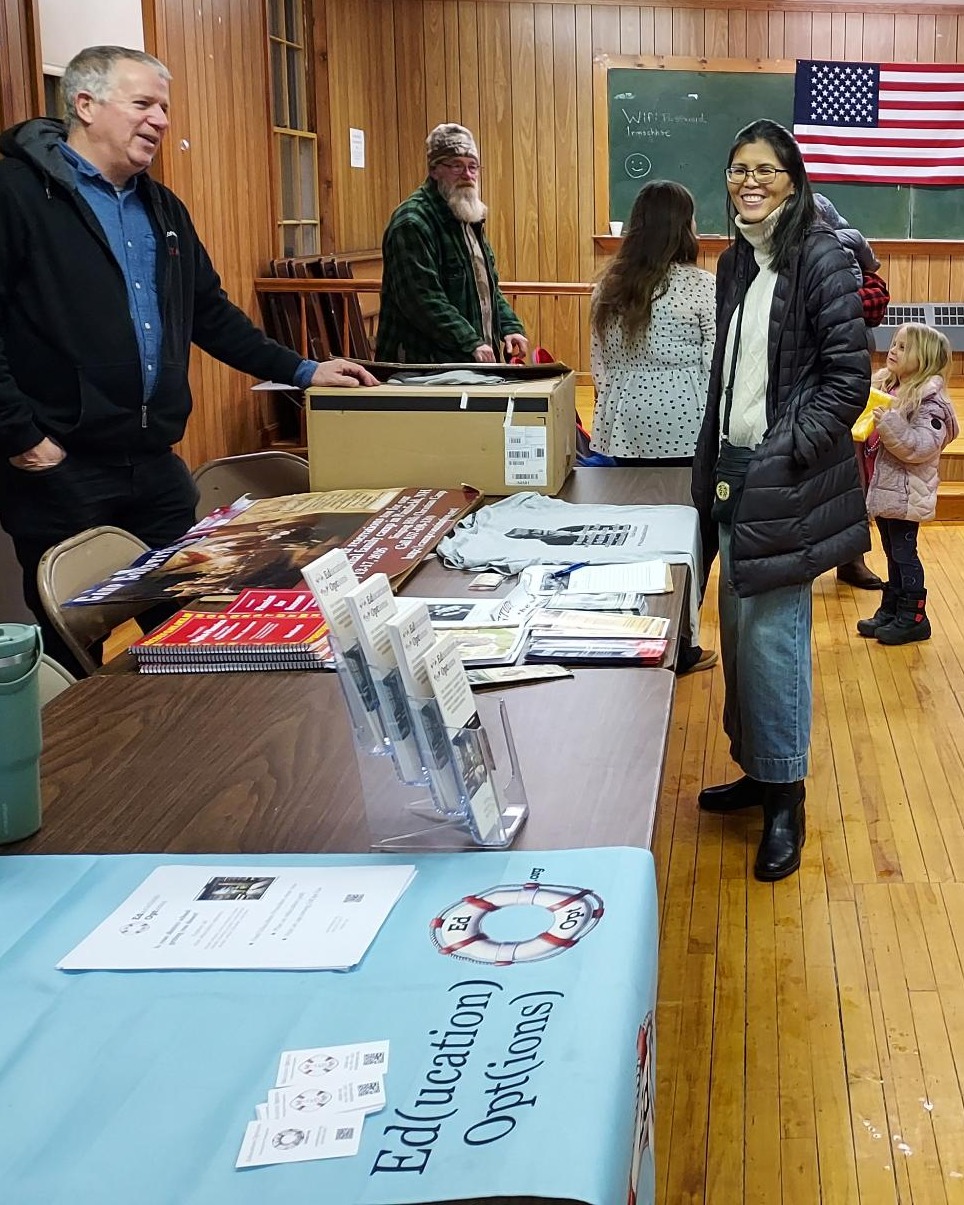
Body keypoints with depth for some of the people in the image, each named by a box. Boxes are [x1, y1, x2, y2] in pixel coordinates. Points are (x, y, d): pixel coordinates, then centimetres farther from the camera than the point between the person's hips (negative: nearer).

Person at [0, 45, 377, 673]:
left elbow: (210, 312, 22)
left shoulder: (161, 208, 16)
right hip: (59, 470, -7)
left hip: (157, 464, 7)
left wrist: (303, 371, 16)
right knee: (79, 656, 2)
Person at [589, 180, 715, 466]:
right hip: (685, 430, -5)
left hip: (626, 424, 5)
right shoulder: (701, 286, -9)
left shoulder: (609, 285, 5)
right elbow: (716, 365, -9)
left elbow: (598, 362, 10)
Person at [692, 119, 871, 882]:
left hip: (783, 481, -7)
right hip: (735, 474, 7)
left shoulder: (820, 257, -9)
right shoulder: (736, 263, 13)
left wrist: (786, 454, -15)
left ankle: (785, 797, 8)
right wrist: (716, 464, 11)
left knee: (771, 635, -4)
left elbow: (849, 378, -12)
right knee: (740, 632, 12)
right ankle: (758, 770, 27)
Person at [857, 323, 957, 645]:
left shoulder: (929, 400, -16)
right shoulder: (884, 387, 8)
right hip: (883, 490, 8)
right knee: (893, 553, 17)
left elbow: (922, 446, -26)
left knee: (904, 552, -1)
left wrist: (891, 425, -32)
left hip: (906, 494, -8)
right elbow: (872, 435, 22)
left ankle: (913, 618, 9)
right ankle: (891, 611, 26)